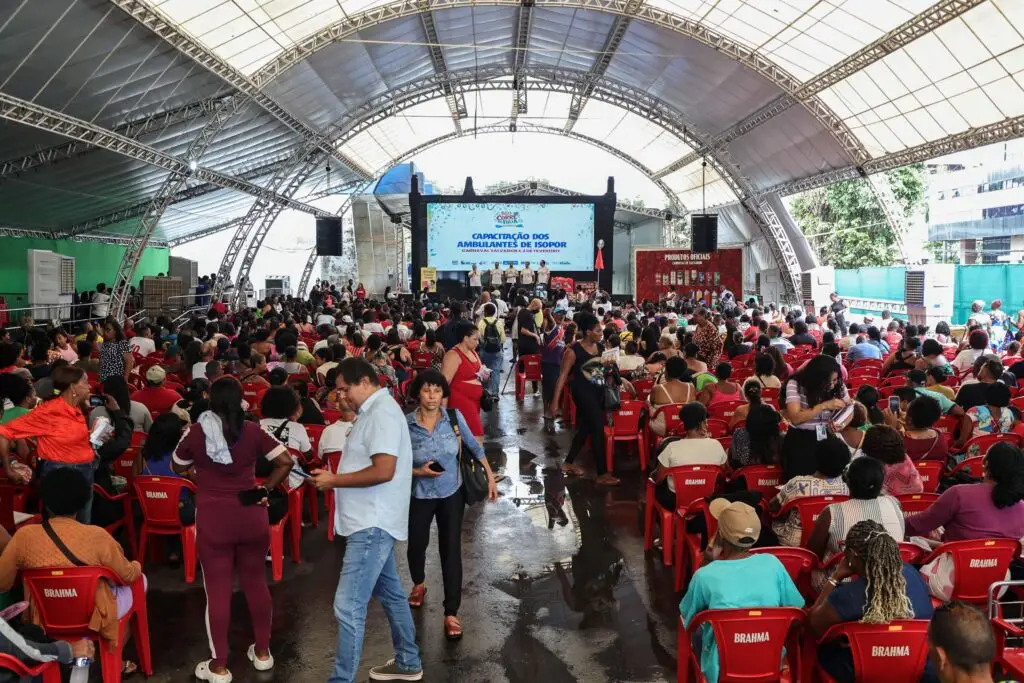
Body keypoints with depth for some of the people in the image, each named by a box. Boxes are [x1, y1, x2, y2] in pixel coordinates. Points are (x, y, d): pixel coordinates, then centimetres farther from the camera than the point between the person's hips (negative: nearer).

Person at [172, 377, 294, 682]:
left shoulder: (195, 432, -6)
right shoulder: (253, 431, -5)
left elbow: (178, 467, 10)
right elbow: (286, 461, -8)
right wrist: (265, 489, 1)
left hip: (213, 519, -1)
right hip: (251, 515, 2)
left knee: (217, 590, 6)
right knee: (256, 582, 16)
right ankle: (262, 653, 28)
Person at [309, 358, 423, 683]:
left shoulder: (382, 412, -18)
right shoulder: (374, 411, 14)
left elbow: (383, 471, -27)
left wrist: (335, 481, -17)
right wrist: (334, 476, 8)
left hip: (372, 523, -11)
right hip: (372, 520, 11)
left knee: (348, 607, -9)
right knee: (391, 594, 21)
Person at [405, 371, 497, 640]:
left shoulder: (454, 417, -13)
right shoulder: (405, 424, -17)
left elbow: (474, 448, 1)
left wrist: (490, 477, 0)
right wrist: (417, 472, -24)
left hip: (451, 493, 0)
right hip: (419, 495, 0)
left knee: (451, 550, -2)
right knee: (417, 545, 18)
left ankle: (451, 613, 8)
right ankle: (419, 584, 51)